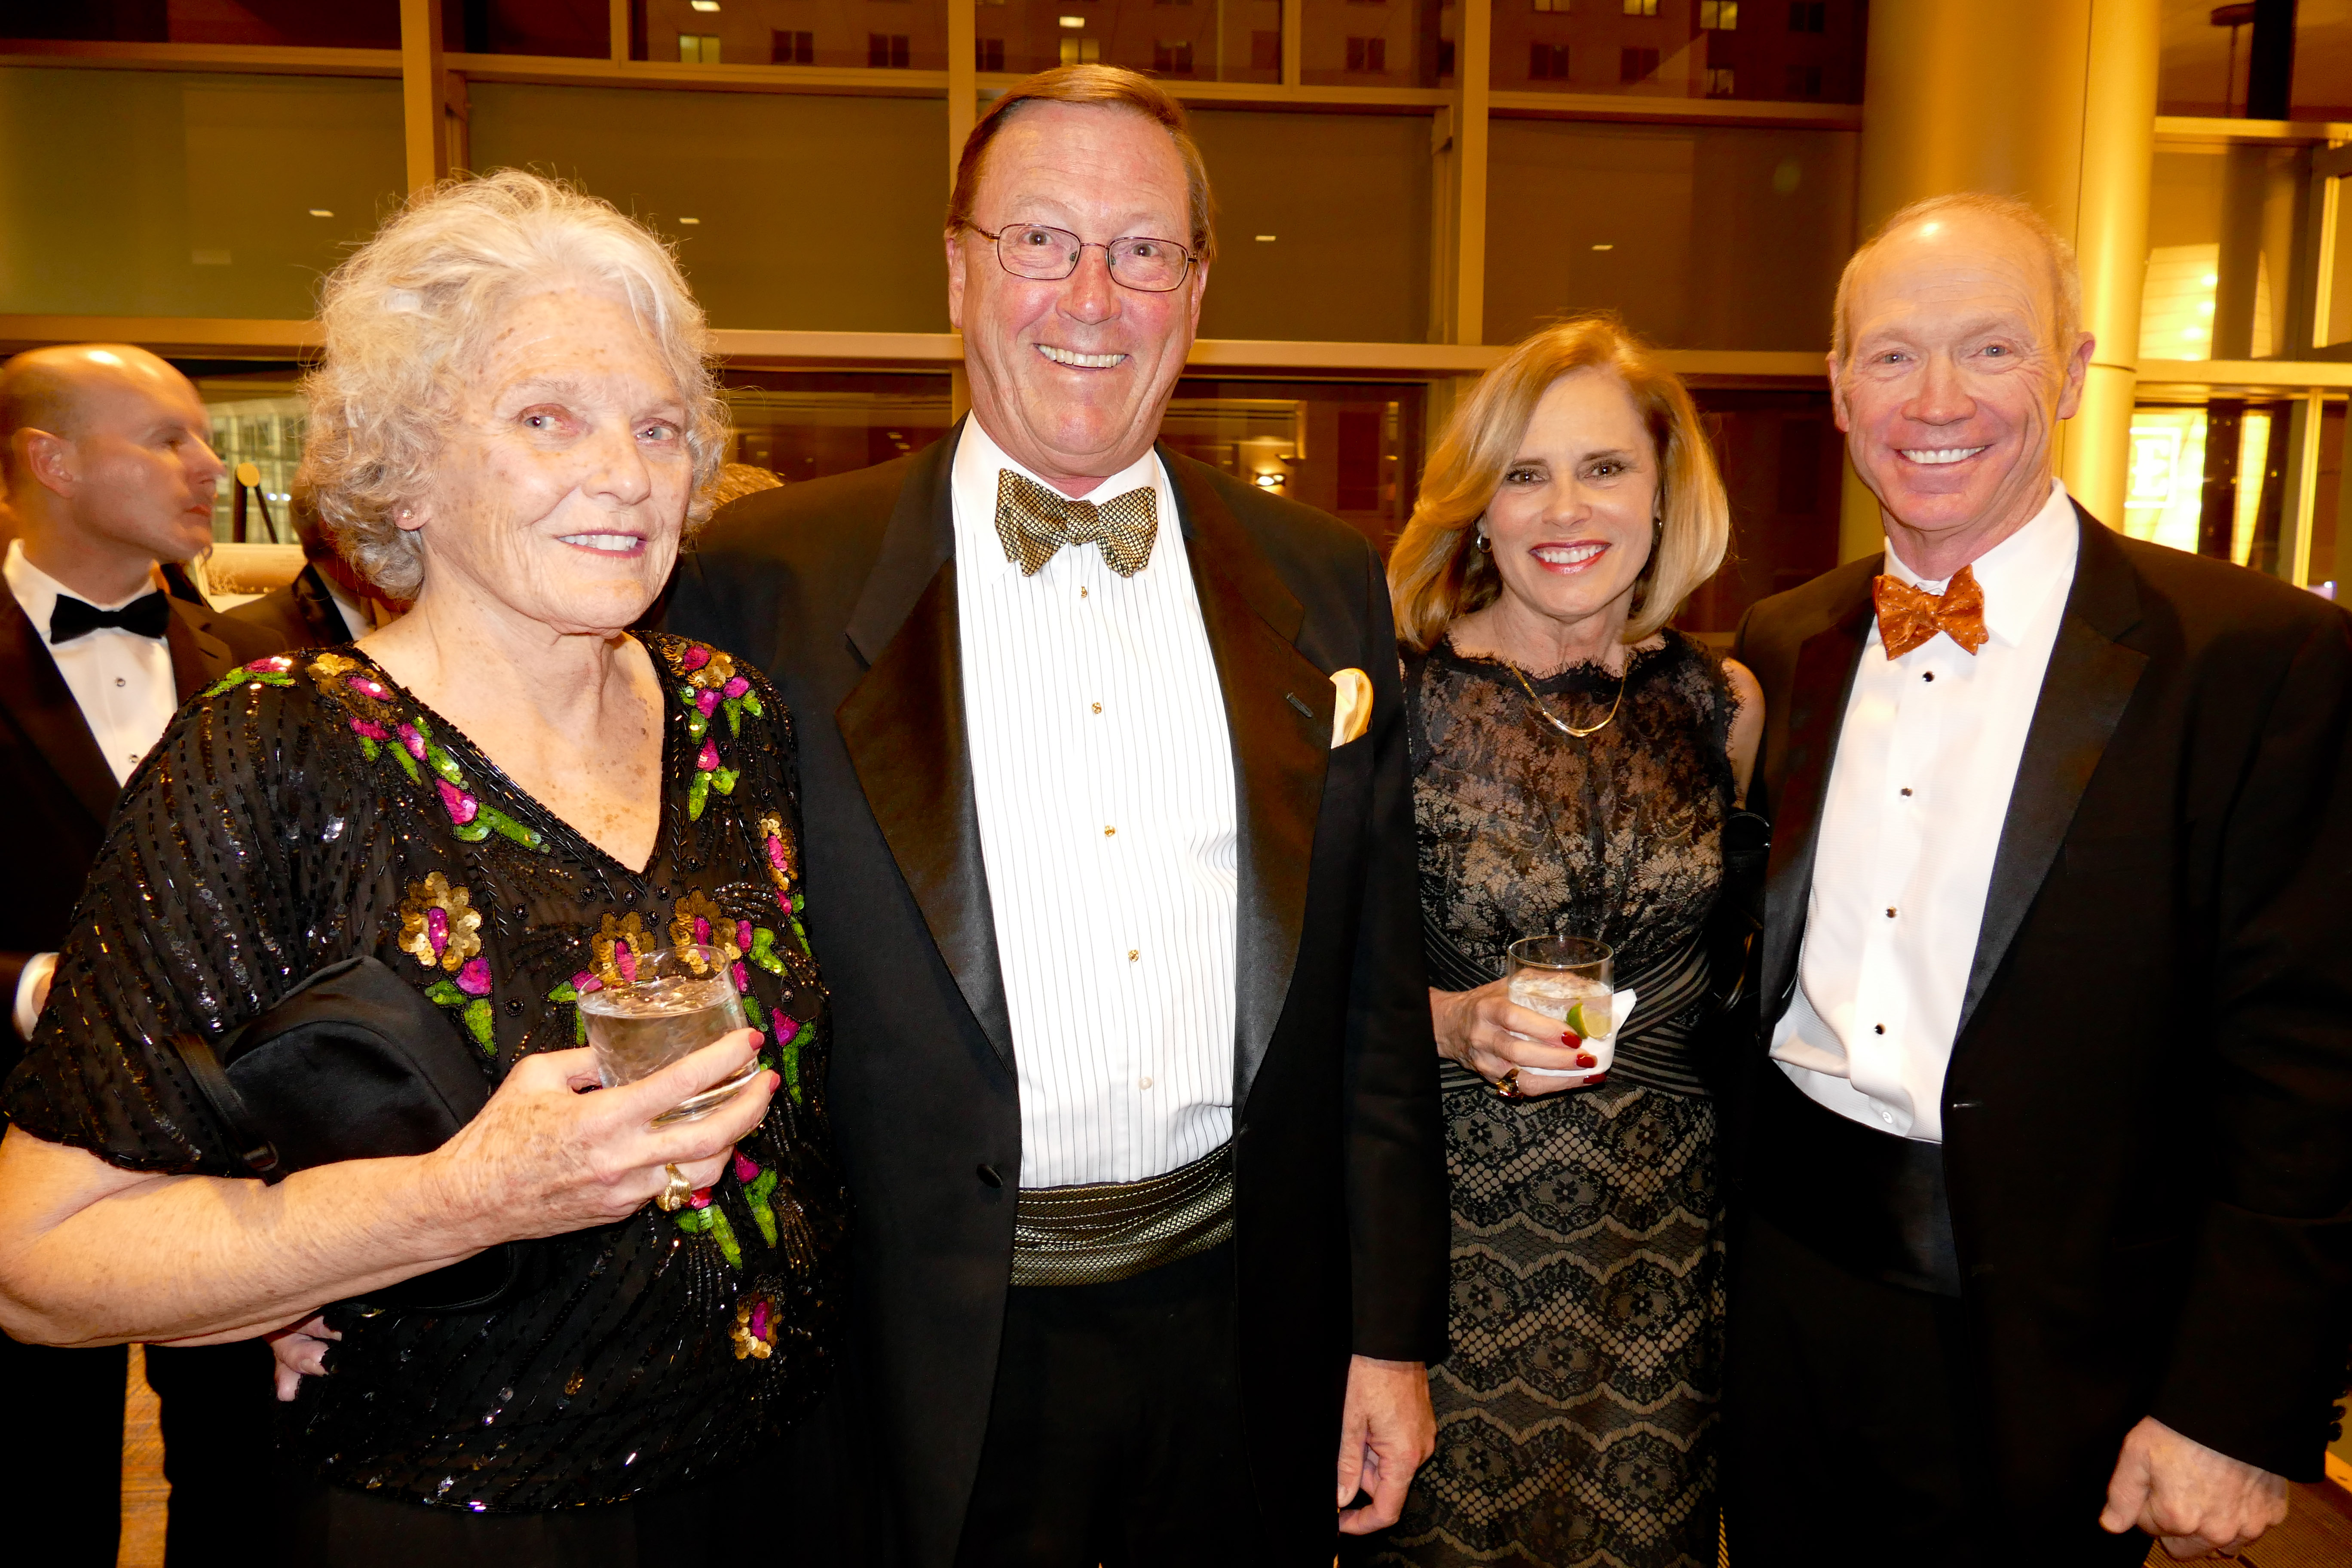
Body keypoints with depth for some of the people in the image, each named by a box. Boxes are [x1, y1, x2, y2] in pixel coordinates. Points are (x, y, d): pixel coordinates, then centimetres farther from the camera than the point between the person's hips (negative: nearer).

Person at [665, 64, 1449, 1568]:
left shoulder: (1328, 583, 2)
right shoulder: (771, 585, -7)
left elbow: (1379, 998, 4)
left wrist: (1394, 1330, 5)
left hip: (1246, 1330, 3)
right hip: (936, 1347, -2)